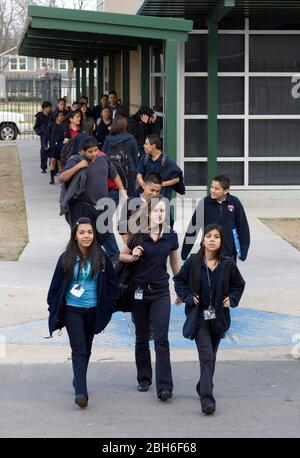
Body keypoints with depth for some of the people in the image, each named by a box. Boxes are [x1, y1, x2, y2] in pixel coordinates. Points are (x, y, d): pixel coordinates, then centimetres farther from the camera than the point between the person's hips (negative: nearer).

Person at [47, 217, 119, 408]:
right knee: (79, 350, -12)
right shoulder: (67, 258, -3)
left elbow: (112, 283, 6)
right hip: (72, 310, -2)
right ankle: (81, 392, -21)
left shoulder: (101, 258, -1)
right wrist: (54, 308, 2)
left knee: (86, 349, 15)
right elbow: (56, 285, 4)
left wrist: (108, 306, 2)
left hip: (93, 311, 2)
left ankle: (79, 383, 34)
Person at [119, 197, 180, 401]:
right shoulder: (138, 236, -5)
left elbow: (175, 263, 11)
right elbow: (122, 256, 8)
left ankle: (165, 386, -13)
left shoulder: (171, 236, -2)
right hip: (140, 290, 1)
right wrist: (133, 257, -13)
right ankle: (144, 379, 26)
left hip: (161, 292, -1)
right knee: (142, 338, 11)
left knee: (161, 339, -10)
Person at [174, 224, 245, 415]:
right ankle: (207, 398, -20)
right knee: (207, 357, -14)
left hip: (218, 318, 3)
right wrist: (188, 297, -4)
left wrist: (232, 300, 0)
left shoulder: (228, 264, -1)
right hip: (199, 317, -3)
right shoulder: (193, 262, -5)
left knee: (211, 356, 14)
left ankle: (203, 387, 35)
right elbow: (179, 280, 8)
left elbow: (239, 284, 14)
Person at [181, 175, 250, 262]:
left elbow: (243, 227, 2)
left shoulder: (234, 203, -5)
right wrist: (185, 250, -1)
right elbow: (193, 226, -2)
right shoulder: (205, 203, -6)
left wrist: (243, 250, 1)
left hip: (229, 252, 1)